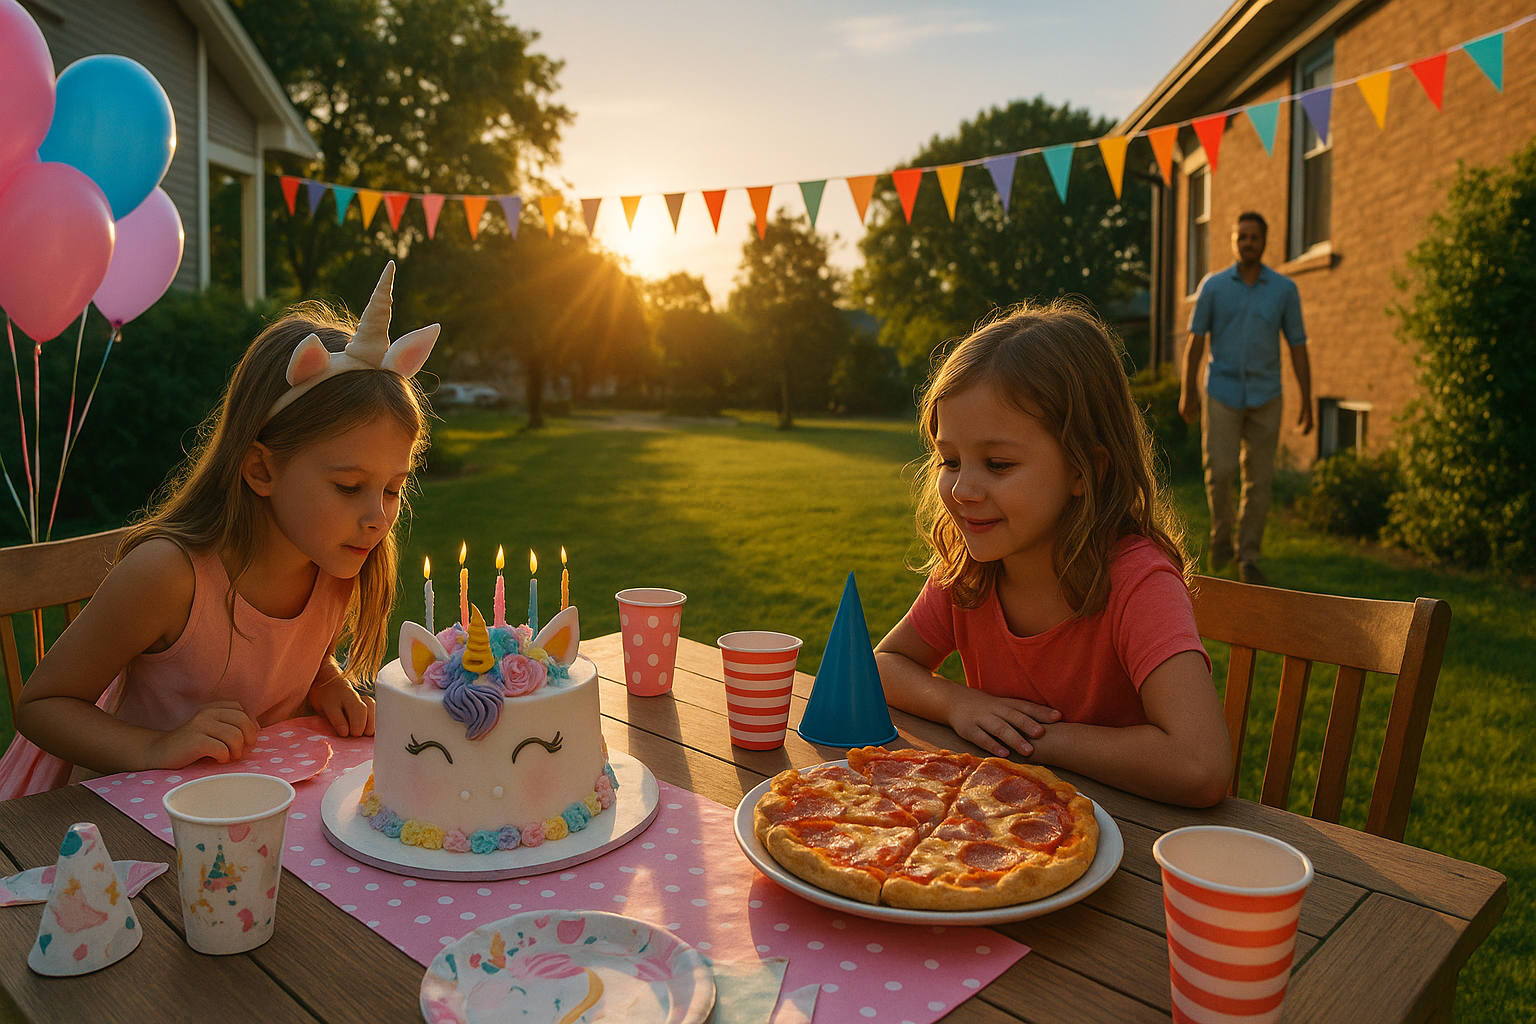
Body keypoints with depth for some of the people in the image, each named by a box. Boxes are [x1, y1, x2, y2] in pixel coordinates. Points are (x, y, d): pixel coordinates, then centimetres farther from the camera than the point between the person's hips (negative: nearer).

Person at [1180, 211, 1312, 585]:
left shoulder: (1284, 289, 3)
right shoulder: (1213, 285, 2)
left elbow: (1298, 348, 4)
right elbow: (1195, 340, 4)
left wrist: (1307, 404, 1)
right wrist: (1188, 392, -2)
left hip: (1265, 397, 1)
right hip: (1222, 393, -1)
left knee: (1259, 478, 2)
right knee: (1220, 471, -12)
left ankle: (1248, 556, 12)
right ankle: (1221, 533, 15)